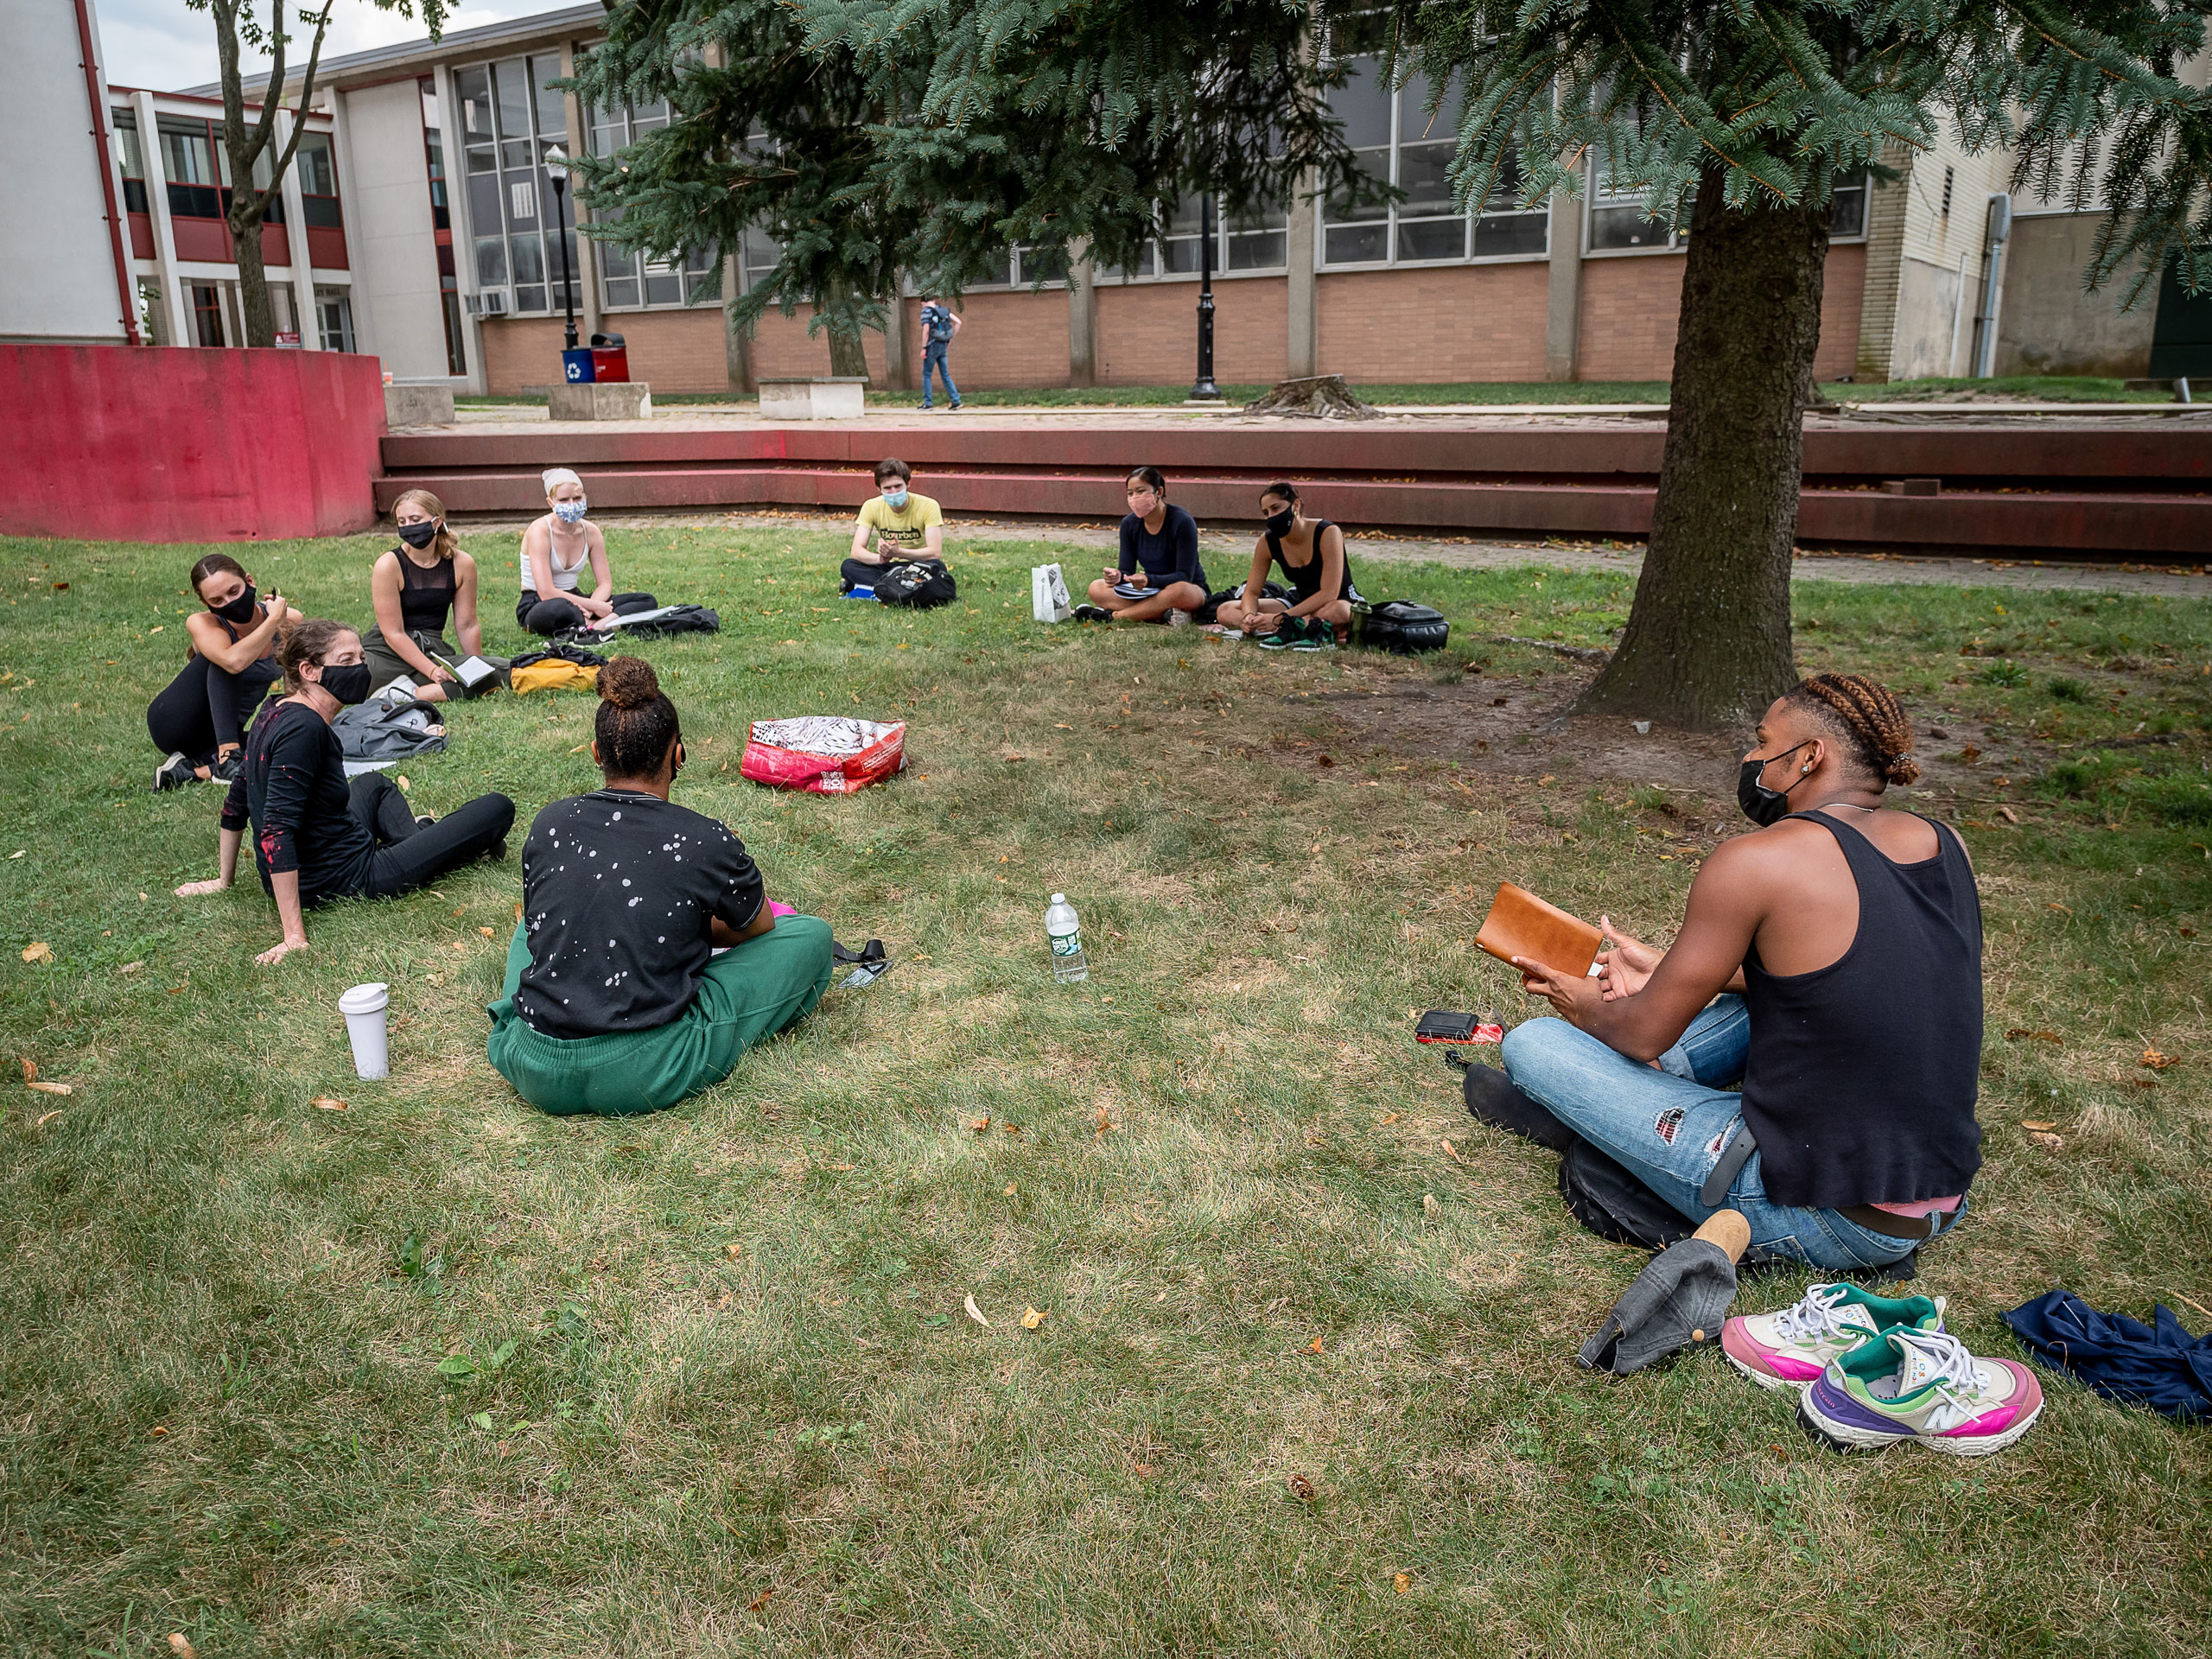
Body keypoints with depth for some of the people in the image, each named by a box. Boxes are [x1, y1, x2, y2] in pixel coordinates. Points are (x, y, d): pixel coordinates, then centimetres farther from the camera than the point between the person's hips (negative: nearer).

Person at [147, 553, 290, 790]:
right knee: (223, 656, -30)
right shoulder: (201, 623, -19)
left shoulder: (288, 621, -9)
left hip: (227, 733, 4)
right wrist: (274, 620, -33)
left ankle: (187, 769, -16)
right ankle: (228, 757, -39)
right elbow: (234, 662, -41)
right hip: (173, 721, -3)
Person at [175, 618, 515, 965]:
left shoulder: (276, 714, 1)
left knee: (373, 783, 39)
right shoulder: (302, 728, -26)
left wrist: (225, 880, 24)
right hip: (346, 881, -10)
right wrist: (295, 937, -34)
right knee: (497, 808, -1)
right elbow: (275, 830, -32)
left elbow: (236, 803, 11)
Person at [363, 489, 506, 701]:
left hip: (433, 650, 4)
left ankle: (414, 696, -27)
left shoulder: (462, 564, 2)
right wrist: (432, 671, -18)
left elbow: (467, 625, 10)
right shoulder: (389, 565, -7)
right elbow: (393, 633, -9)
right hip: (387, 653, -4)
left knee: (502, 668, -25)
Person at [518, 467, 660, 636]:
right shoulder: (540, 531, -17)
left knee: (648, 601, -10)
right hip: (537, 606, -7)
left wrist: (589, 607, -21)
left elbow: (605, 583, 1)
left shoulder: (591, 531, 1)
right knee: (556, 609, -47)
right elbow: (546, 593, -24)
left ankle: (593, 626, -30)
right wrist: (594, 606, -22)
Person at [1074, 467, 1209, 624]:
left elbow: (1184, 577, -22)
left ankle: (1112, 616, -29)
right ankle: (1160, 615, -28)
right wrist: (1118, 576, -29)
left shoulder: (1182, 522, -18)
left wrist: (1149, 580, -39)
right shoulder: (1129, 524, -2)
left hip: (1192, 589, -5)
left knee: (1179, 591, -42)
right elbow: (1127, 571, -3)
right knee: (1096, 589, -13)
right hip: (1151, 591, 5)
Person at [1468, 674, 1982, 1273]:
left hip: (1819, 1222, -8)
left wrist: (1590, 1009, 16)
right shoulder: (1945, 843, 3)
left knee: (1531, 1045, -1)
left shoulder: (1757, 860, -18)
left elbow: (1645, 1032, -8)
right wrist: (1671, 970, 24)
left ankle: (1578, 1103, 29)